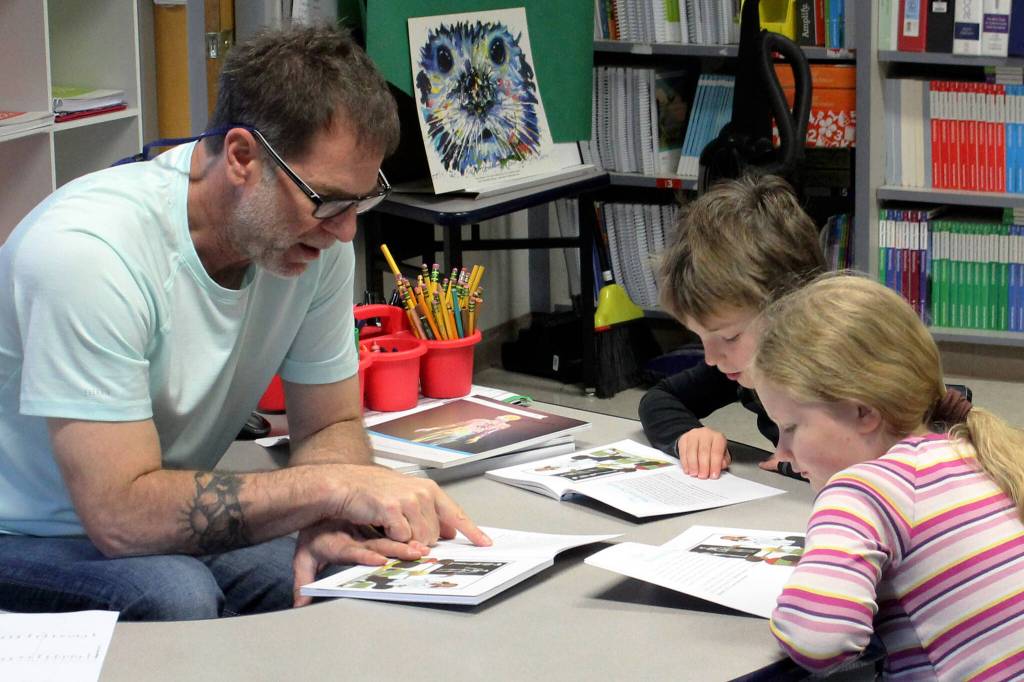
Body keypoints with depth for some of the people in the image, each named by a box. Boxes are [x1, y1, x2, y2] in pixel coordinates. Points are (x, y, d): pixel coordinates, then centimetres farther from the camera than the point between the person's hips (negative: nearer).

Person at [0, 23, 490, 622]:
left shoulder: (318, 233, -9)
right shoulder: (87, 250, -30)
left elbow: (331, 426, 2)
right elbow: (121, 513, -32)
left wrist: (329, 520, -22)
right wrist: (334, 486, -32)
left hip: (168, 526, 5)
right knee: (175, 595, -35)